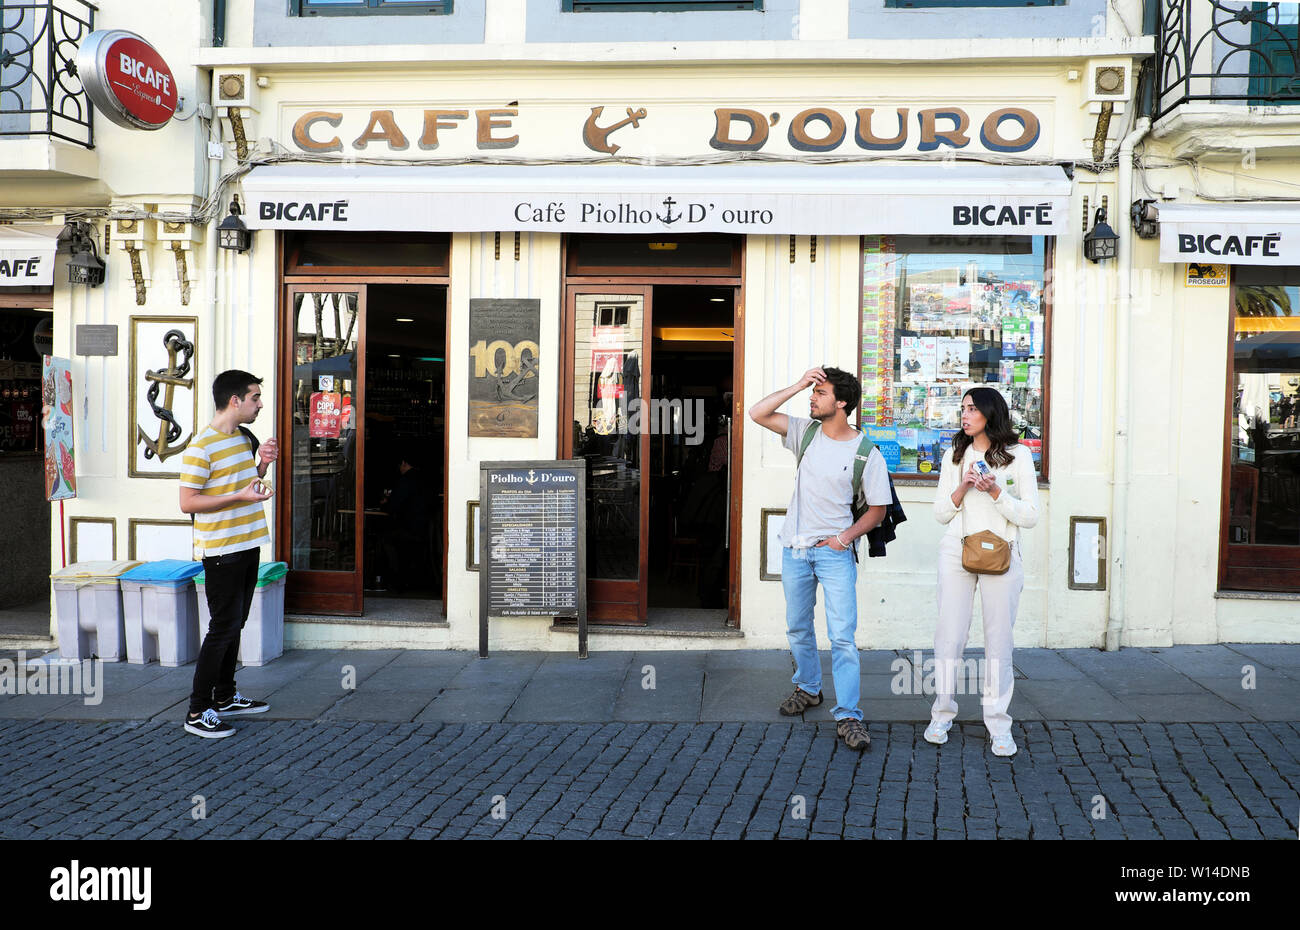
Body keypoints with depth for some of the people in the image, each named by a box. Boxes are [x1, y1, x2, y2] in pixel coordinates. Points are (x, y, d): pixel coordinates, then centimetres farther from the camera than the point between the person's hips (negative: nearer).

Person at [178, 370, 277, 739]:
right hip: (221, 550, -9)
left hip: (248, 545, 9)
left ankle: (225, 697, 29)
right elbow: (188, 502, -19)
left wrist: (261, 464, 3)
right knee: (223, 628, -6)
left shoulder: (244, 438, 11)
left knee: (235, 624, 16)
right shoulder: (201, 446, -16)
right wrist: (241, 496, -24)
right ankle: (198, 712, 3)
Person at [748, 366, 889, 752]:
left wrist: (848, 535, -15)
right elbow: (757, 414, -6)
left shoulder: (867, 453, -8)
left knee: (842, 636, -9)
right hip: (795, 549, 4)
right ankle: (808, 689, 37)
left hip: (834, 551, -4)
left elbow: (878, 509, -1)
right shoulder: (806, 431, 2)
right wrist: (797, 385, -12)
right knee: (798, 628, 16)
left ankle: (848, 716, -5)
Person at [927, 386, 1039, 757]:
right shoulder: (955, 456, 12)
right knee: (949, 634, 0)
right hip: (957, 552, 2)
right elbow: (940, 513, 9)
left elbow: (1030, 516, -2)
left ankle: (999, 725, 9)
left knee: (999, 637, -1)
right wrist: (962, 488, -8)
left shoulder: (1017, 455, 2)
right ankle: (942, 715, 12)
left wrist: (995, 491, -14)